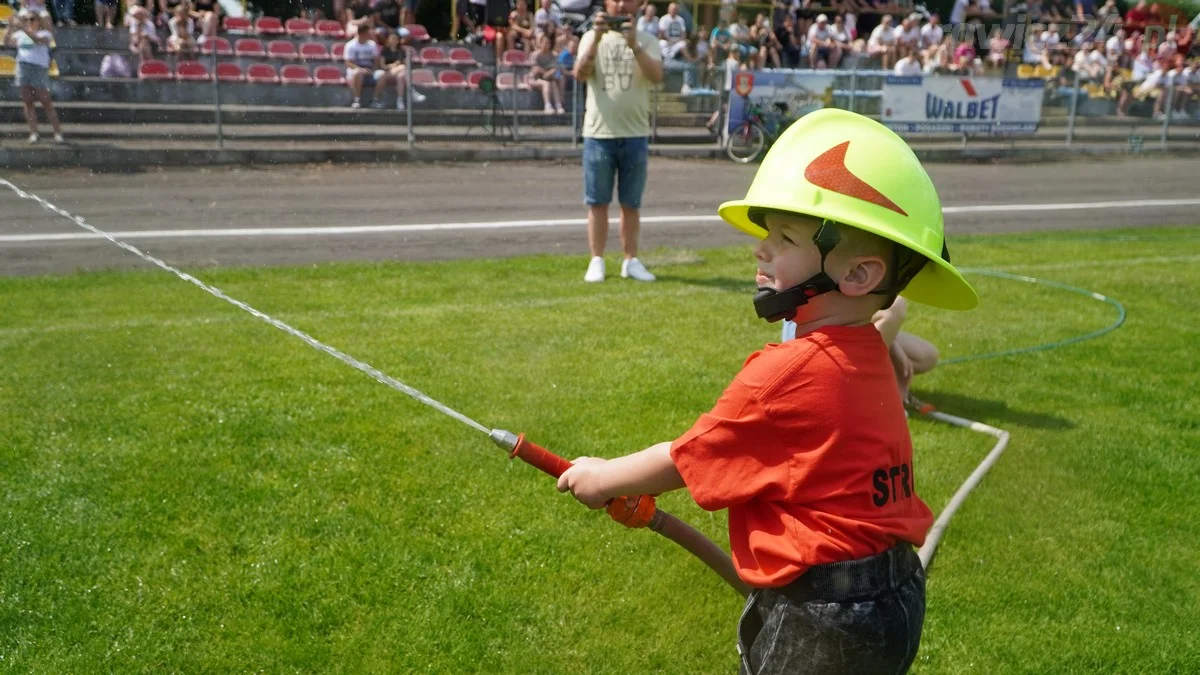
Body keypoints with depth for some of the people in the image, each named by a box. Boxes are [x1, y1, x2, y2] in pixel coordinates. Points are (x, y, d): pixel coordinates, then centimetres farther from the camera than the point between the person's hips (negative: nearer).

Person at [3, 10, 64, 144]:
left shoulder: (44, 34, 2)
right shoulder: (20, 35, 15)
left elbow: (37, 39, -19)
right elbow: (6, 42, 5)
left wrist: (22, 27, -25)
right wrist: (10, 27, -6)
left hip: (39, 69, -5)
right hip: (23, 69, 5)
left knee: (47, 103, -6)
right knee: (27, 103, 1)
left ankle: (58, 133, -5)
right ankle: (33, 134, 3)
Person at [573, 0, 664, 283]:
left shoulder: (646, 40, 5)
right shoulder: (591, 37, 6)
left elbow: (656, 76, -13)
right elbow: (580, 74, -11)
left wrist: (633, 44, -24)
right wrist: (597, 39, -22)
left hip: (635, 135, 1)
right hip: (598, 133, 0)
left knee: (631, 204, 7)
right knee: (597, 203, 4)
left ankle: (631, 261, 15)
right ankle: (596, 261, 10)